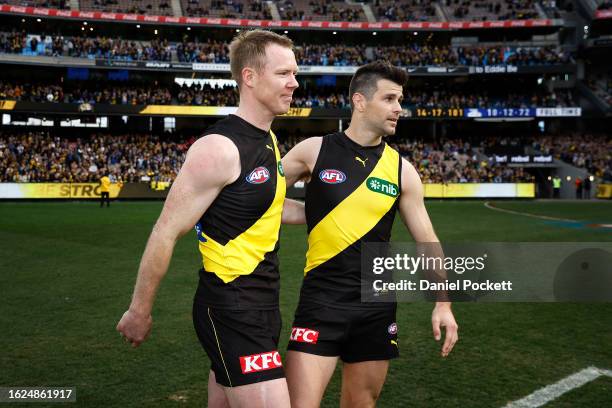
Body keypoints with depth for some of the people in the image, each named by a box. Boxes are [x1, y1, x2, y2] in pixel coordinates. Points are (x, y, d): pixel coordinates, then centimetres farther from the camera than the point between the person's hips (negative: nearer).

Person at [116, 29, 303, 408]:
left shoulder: (268, 141, 9)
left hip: (261, 303, 9)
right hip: (232, 310, -9)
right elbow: (166, 233, -16)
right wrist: (139, 311, -9)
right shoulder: (220, 148, -19)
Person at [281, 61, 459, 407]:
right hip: (322, 299, -3)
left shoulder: (401, 170, 4)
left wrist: (443, 302, 2)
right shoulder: (315, 150, -3)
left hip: (377, 305, 3)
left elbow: (426, 239, 8)